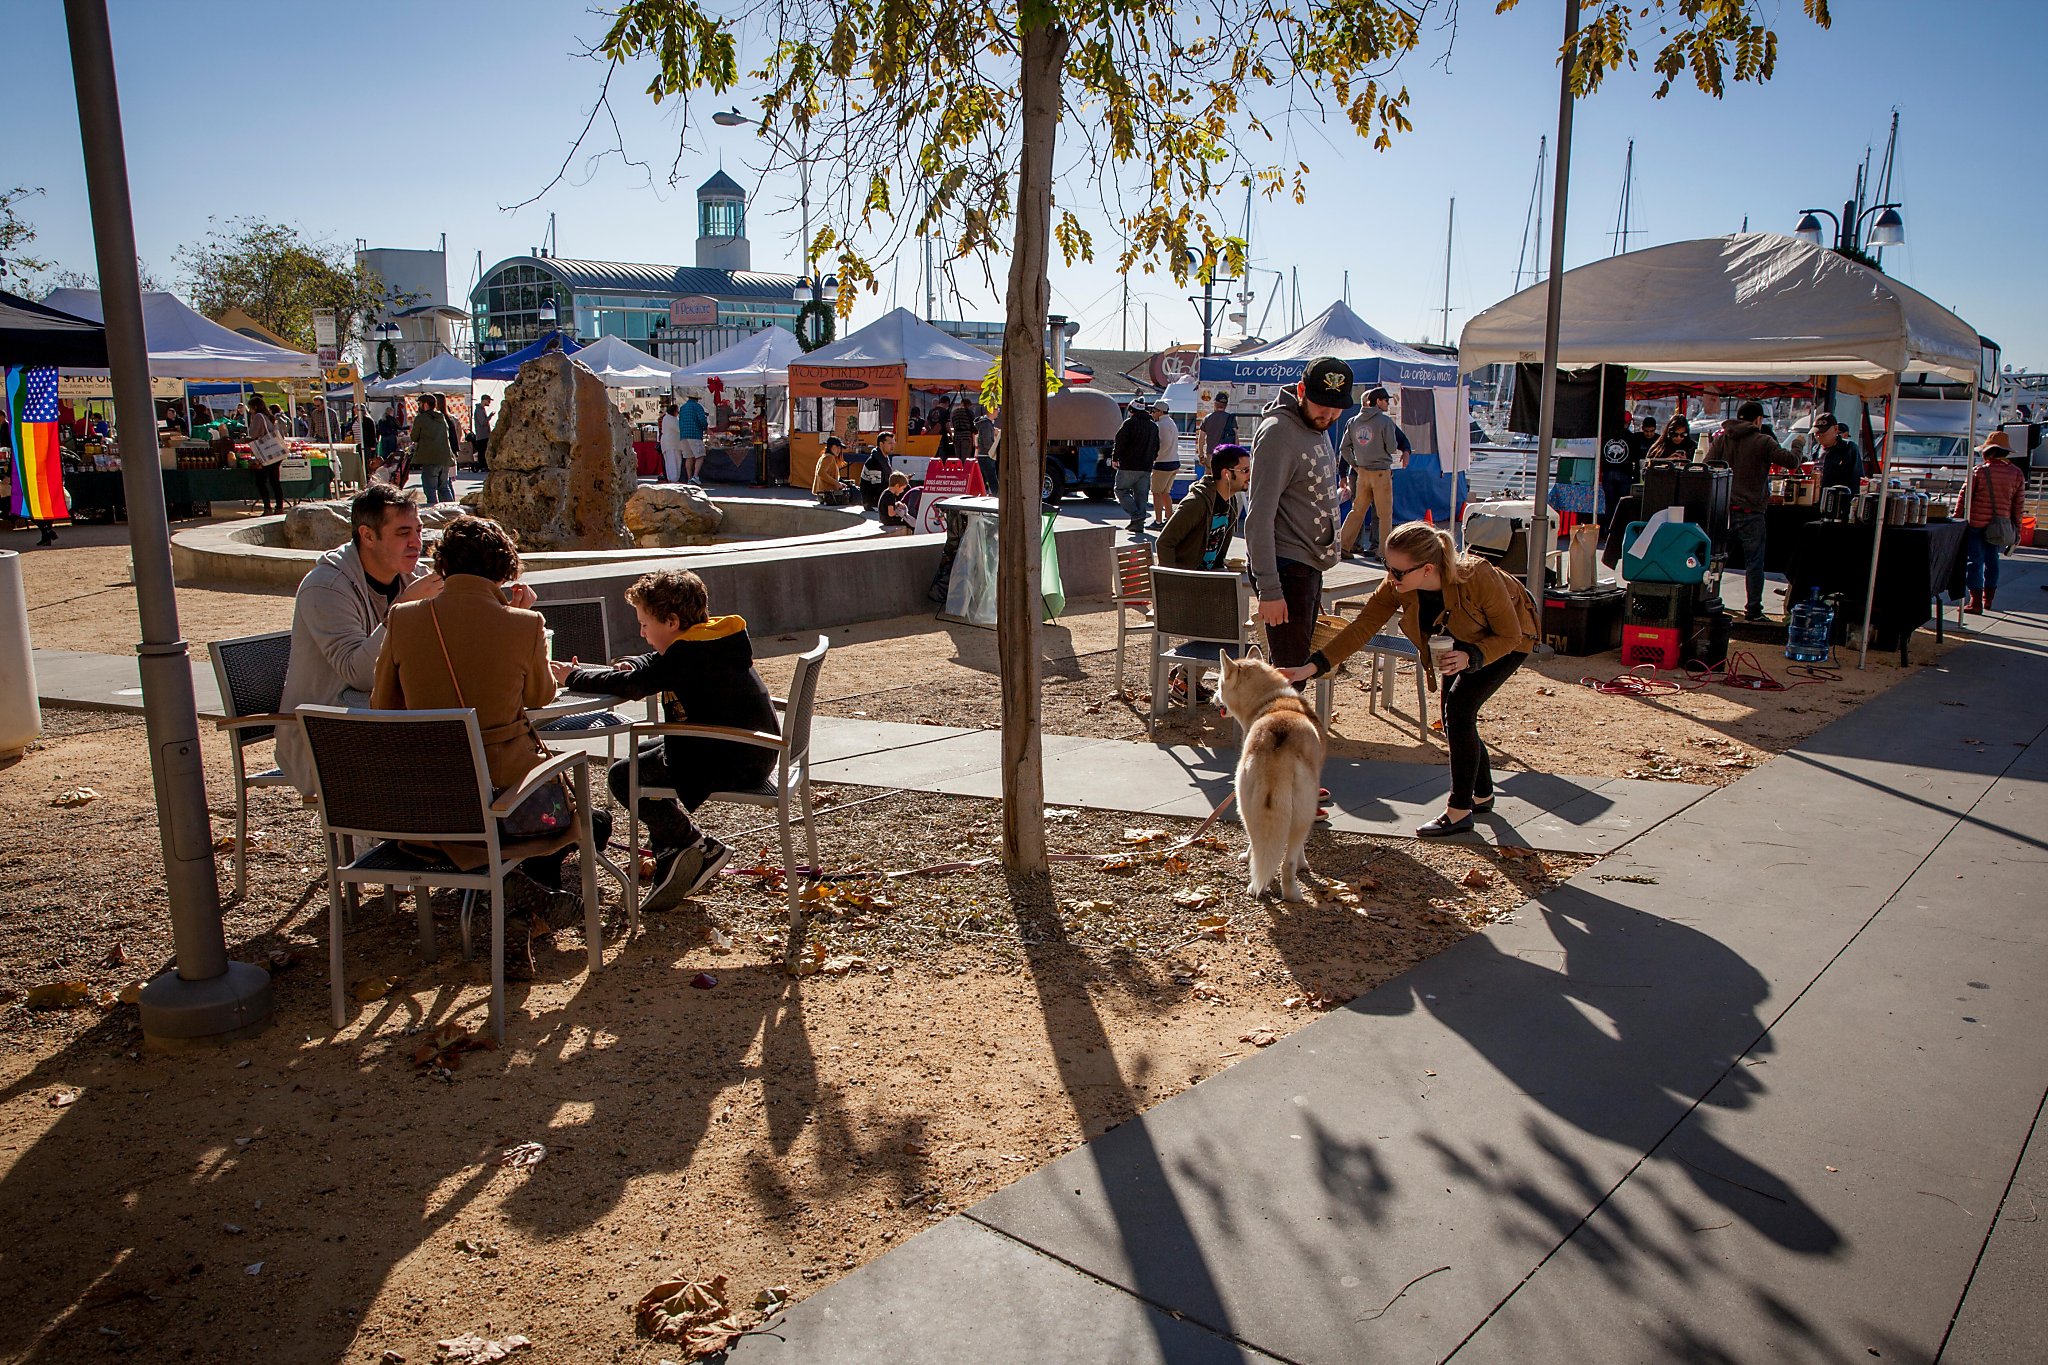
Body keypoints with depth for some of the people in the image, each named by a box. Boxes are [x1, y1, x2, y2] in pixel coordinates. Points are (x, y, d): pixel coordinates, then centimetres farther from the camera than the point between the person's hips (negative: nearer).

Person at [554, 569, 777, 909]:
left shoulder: (687, 654, -19)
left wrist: (575, 676, -6)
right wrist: (629, 666, 4)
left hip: (735, 762, -11)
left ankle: (700, 849, -1)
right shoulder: (710, 642, 12)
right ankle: (675, 864, 21)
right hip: (749, 752, 11)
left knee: (625, 777, -8)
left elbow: (633, 685, -21)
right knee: (641, 755, 23)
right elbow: (654, 664, 26)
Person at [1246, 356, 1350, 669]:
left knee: (1301, 663, 14)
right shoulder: (1278, 433, -17)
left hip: (1310, 564, 9)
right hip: (1287, 567, -9)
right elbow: (1259, 519, -22)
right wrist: (1269, 590, -25)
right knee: (1291, 670, -9)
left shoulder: (1318, 426, 12)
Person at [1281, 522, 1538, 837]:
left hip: (1508, 641, -6)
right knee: (1454, 718, 4)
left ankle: (1460, 810, -10)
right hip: (1463, 641, 6)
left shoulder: (1477, 578, -40)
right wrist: (1311, 667, -38)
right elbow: (1361, 628, -29)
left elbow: (1509, 635, -27)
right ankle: (1482, 794, 30)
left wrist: (1471, 657, -44)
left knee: (1459, 706, -20)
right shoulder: (1397, 586, -28)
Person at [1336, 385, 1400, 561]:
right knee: (1385, 514, 3)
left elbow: (1344, 448, 8)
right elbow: (1392, 448, -11)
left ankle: (1343, 546, 11)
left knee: (1357, 510, 14)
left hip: (1361, 472, 5)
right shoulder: (1386, 421, -11)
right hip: (1382, 472, -5)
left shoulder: (1354, 421, 6)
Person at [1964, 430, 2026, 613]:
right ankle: (1988, 600, 26)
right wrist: (2016, 529, 14)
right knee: (1992, 561, 18)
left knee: (1975, 561, 0)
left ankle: (1976, 602, -3)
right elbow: (2019, 504, 6)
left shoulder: (1979, 471, -8)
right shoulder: (2016, 474, 3)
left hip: (1976, 523, -4)